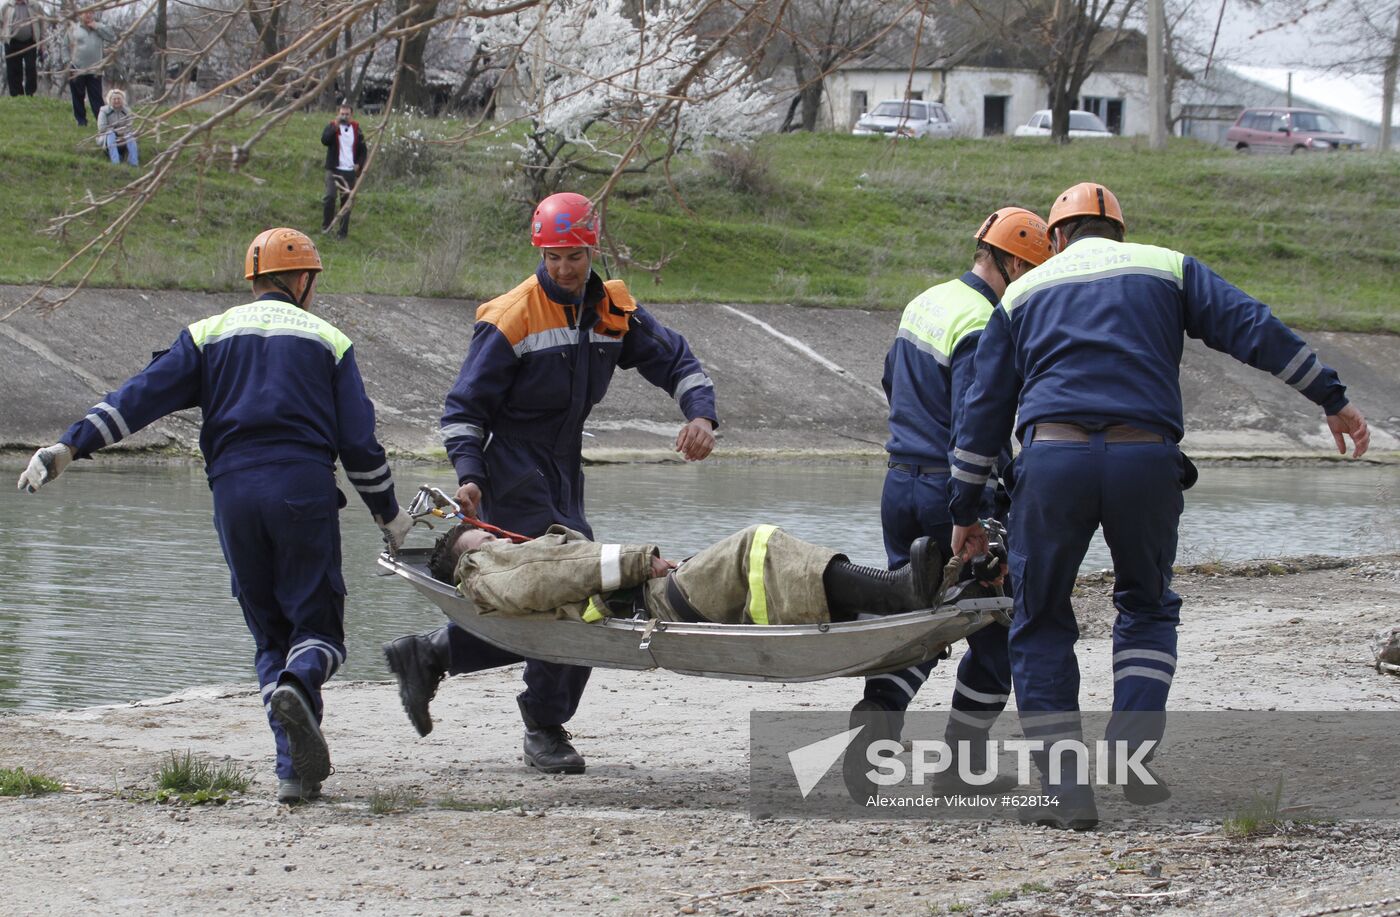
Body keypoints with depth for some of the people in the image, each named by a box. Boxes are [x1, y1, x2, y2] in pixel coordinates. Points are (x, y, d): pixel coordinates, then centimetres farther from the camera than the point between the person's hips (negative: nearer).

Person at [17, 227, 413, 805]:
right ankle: (297, 687, -33)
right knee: (317, 624, 4)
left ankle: (295, 770, -5)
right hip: (304, 490, -2)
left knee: (270, 633, 10)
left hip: (233, 492, 2)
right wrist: (389, 515, 19)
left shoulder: (210, 335, 16)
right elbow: (358, 442, 8)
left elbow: (144, 395, 4)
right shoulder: (327, 340, 12)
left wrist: (71, 446, 1)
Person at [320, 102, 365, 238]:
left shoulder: (356, 129, 10)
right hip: (334, 170, -3)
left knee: (347, 201, 3)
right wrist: (335, 126, -24)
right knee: (330, 196, -18)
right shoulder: (332, 127, 1)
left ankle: (342, 231, 9)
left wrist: (359, 164, 3)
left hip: (350, 171, 3)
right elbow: (324, 140, -19)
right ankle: (326, 226, -1)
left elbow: (363, 150, 18)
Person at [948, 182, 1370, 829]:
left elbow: (985, 408, 20)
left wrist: (965, 513, 25)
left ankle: (1067, 789, 4)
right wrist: (1334, 401, 10)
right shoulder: (1168, 269, 19)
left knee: (1041, 624, 12)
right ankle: (1131, 755, 6)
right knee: (1148, 607, 23)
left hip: (1052, 459, 0)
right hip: (1147, 458, 0)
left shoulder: (1023, 292, 22)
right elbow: (1254, 331, 8)